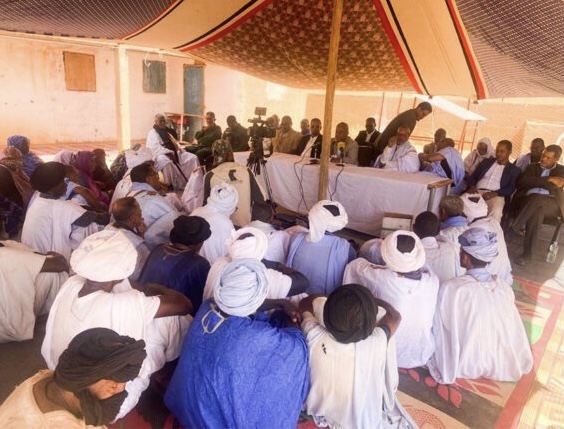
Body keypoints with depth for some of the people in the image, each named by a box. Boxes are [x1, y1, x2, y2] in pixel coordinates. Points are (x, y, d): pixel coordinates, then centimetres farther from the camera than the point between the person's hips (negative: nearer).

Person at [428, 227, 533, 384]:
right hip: (502, 364, 4)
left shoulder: (451, 288, -28)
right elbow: (513, 330, -1)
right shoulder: (505, 287, -14)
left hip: (466, 365, -4)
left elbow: (442, 330, -14)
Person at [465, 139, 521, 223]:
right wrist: (472, 186, -6)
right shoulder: (487, 161, 26)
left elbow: (511, 189, 3)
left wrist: (494, 193, -16)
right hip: (477, 191, 2)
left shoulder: (514, 170, 17)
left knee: (496, 211, -38)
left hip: (496, 195, -2)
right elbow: (473, 176, 18)